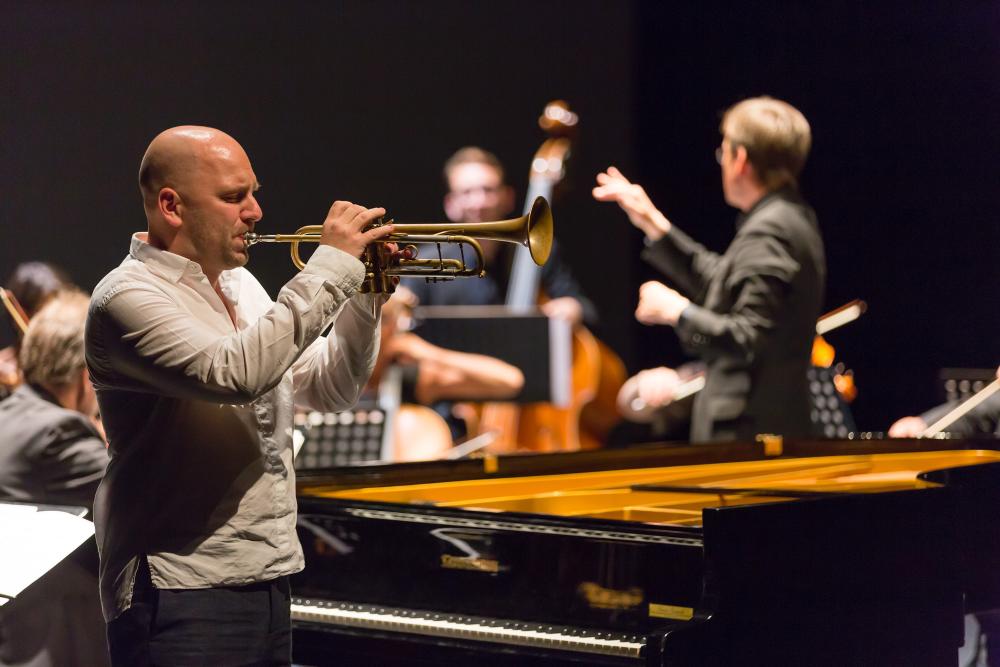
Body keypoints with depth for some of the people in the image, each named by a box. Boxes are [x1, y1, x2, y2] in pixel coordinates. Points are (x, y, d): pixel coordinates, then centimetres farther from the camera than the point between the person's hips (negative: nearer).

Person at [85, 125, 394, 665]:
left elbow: (328, 391, 20)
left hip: (267, 577, 8)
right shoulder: (129, 296, -13)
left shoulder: (241, 286, 15)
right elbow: (236, 375, -29)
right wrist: (331, 265, -23)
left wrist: (364, 297, 4)